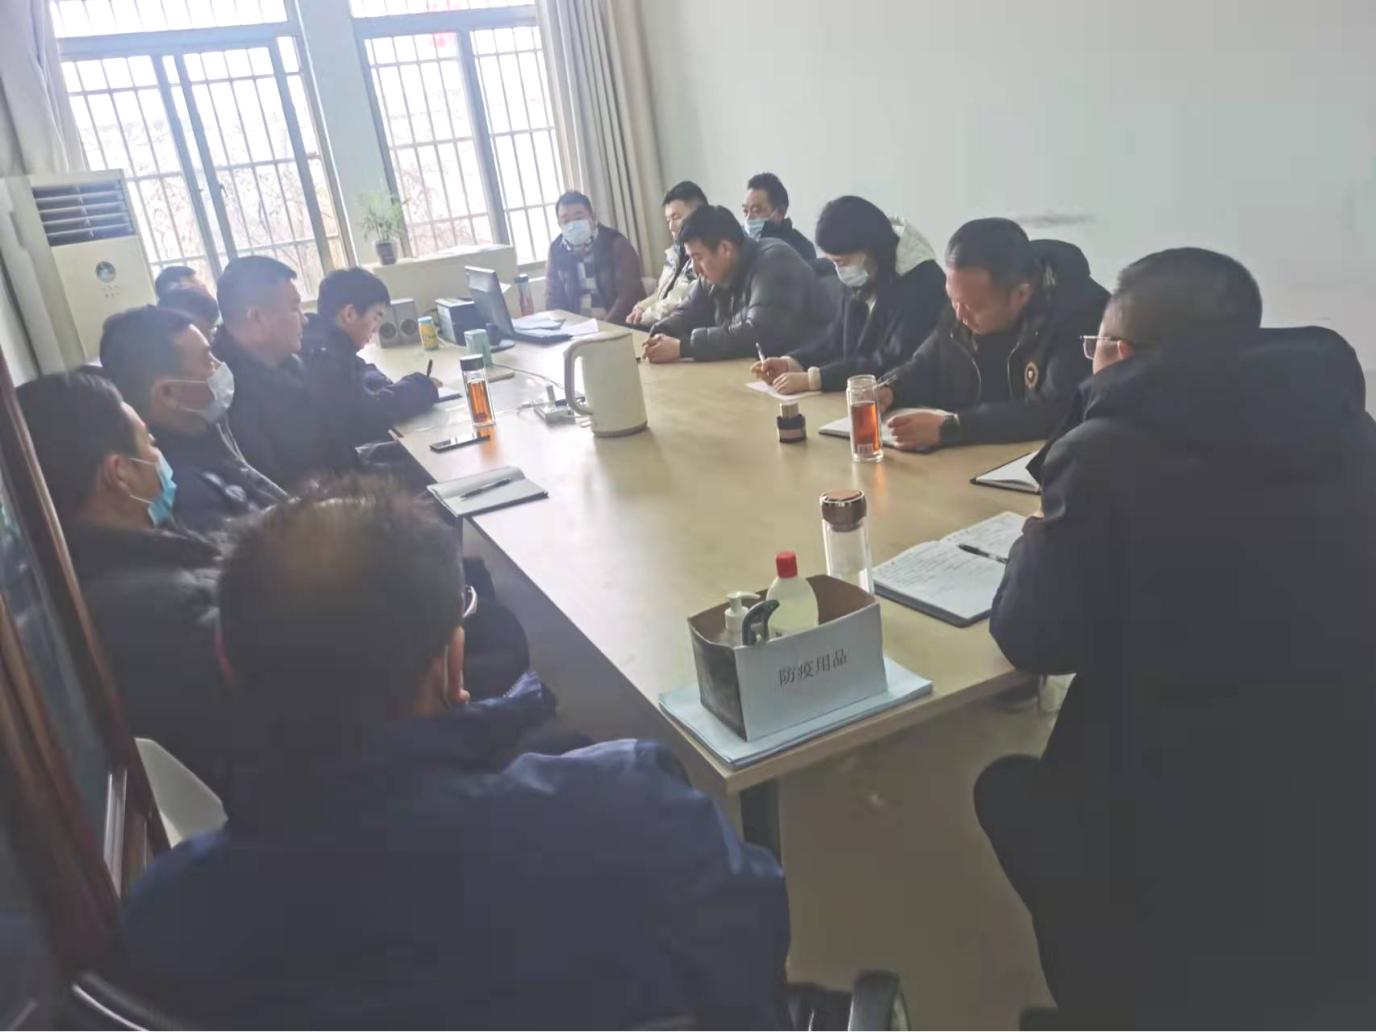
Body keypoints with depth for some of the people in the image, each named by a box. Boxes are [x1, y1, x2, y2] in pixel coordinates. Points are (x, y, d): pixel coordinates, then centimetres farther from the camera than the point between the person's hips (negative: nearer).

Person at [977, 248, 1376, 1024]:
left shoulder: (1113, 455, -16)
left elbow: (1033, 638, -13)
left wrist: (1040, 540, 6)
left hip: (1201, 844, -6)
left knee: (1009, 788, 21)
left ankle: (1118, 996, 32)